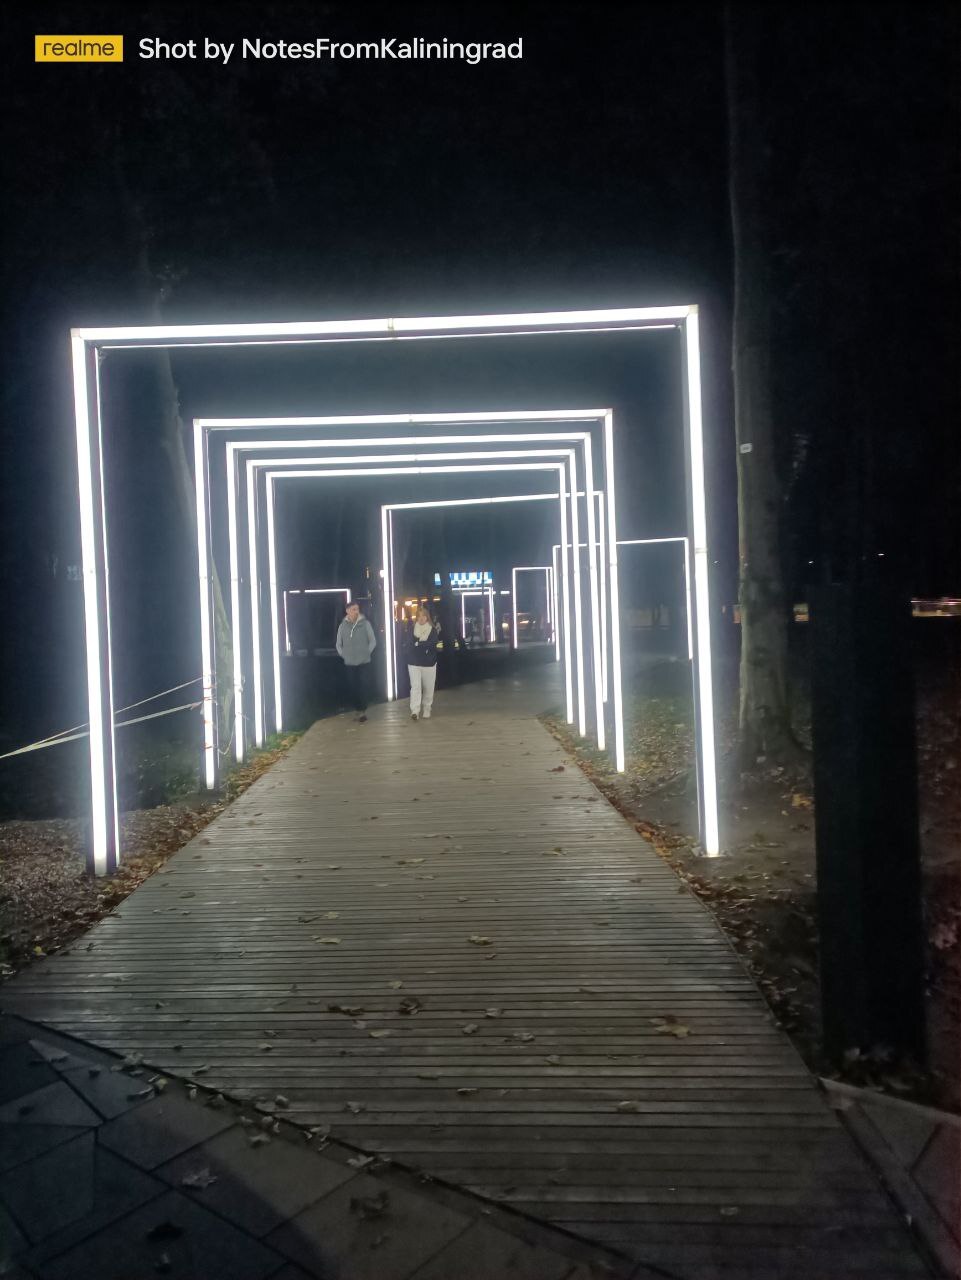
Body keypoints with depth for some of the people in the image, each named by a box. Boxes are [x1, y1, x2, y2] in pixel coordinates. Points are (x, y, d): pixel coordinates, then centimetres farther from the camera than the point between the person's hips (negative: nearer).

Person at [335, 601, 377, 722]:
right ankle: (358, 710, 18)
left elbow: (373, 641, 1)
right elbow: (338, 644, 12)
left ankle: (363, 710, 6)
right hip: (349, 663, 2)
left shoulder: (365, 623, -4)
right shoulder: (342, 625, 2)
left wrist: (366, 653, -4)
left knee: (363, 687, -4)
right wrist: (344, 655, 3)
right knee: (352, 688, 6)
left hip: (364, 662, -2)